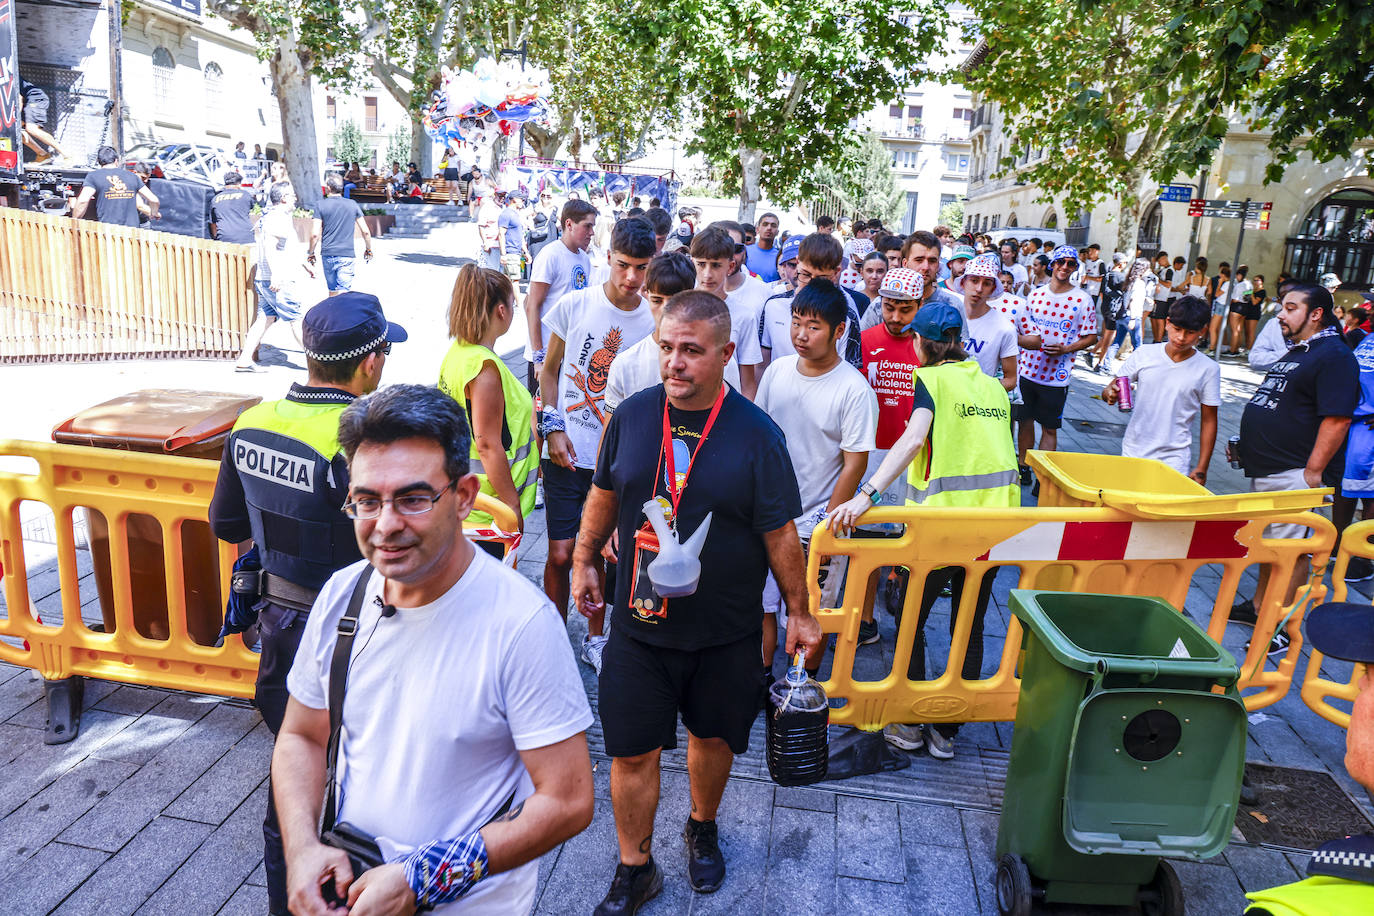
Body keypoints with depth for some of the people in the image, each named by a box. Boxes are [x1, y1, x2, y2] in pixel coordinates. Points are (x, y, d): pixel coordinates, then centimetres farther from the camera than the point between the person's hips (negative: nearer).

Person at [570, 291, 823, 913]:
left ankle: (702, 828, 48)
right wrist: (585, 561, 14)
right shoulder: (632, 416, -5)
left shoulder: (756, 434, -13)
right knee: (631, 751, 7)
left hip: (726, 631, -1)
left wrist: (799, 611, -1)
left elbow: (780, 533, -7)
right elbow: (605, 494, 11)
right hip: (639, 623, 1)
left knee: (712, 737, 19)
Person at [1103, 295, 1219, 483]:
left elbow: (1209, 421, 2)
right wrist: (1110, 394, -21)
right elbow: (1110, 389, 5)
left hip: (1174, 460, -1)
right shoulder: (1143, 354, -1)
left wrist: (1201, 468, 0)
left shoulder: (1208, 369, -3)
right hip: (1133, 452, 2)